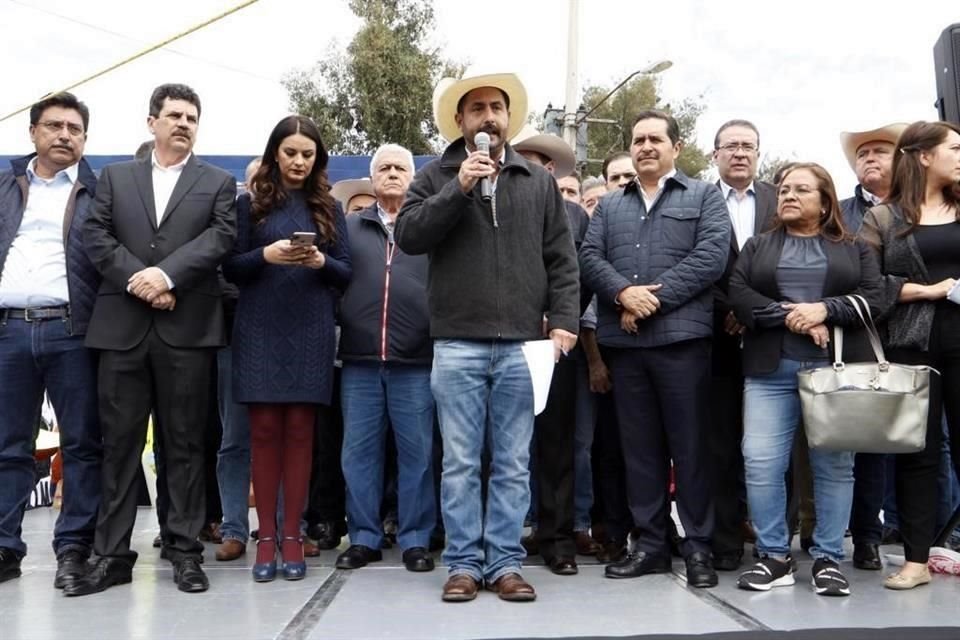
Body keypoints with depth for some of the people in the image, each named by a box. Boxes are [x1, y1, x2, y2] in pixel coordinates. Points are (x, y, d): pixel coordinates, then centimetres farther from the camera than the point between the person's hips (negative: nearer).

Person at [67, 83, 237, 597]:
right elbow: (95, 236, 5)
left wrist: (166, 275, -16)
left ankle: (184, 550, 10)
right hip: (121, 325, 2)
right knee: (119, 442, 4)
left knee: (184, 442, 3)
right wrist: (136, 279, -10)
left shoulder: (218, 183, 12)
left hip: (187, 328, -1)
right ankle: (112, 554, 11)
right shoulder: (115, 177, 16)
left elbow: (221, 236, -4)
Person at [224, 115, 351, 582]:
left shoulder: (328, 207, 11)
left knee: (299, 430, 1)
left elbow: (346, 272, 8)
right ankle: (266, 536, 7)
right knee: (264, 429, -1)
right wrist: (266, 255, -16)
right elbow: (230, 267, 3)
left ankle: (292, 536, 8)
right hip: (260, 329, -1)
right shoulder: (250, 203, 7)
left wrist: (321, 262, -13)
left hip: (310, 331, 1)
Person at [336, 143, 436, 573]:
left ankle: (415, 539, 13)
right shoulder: (350, 228, 14)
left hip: (416, 360, -2)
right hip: (359, 360, 2)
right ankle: (364, 537, 17)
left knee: (416, 452, 3)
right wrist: (339, 327, 1)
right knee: (359, 452, 6)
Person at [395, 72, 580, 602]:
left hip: (522, 345, 1)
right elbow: (409, 235, -6)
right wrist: (459, 189, -13)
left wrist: (563, 320, -1)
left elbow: (561, 259, 10)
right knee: (460, 462, 3)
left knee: (513, 464, 6)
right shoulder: (436, 176, 8)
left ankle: (505, 563, 14)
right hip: (457, 345, -1)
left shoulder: (539, 181, 12)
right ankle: (464, 563, 13)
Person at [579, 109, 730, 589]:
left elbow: (712, 256, -6)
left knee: (689, 444, -1)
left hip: (681, 336, -4)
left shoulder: (704, 197, 8)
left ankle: (698, 546, 8)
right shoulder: (609, 206, 20)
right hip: (623, 340, 4)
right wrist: (624, 292, -13)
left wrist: (654, 298, -12)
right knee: (639, 446, 8)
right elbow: (589, 257, 7)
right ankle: (649, 543, 16)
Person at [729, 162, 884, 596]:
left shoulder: (854, 249, 13)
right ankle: (774, 555, 5)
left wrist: (823, 309, -15)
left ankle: (828, 558, 12)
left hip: (836, 368, 0)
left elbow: (872, 299, 0)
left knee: (834, 463, 2)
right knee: (760, 461, -7)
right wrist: (788, 317, -12)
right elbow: (738, 296, 1)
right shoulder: (757, 247, 15)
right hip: (771, 369, 1)